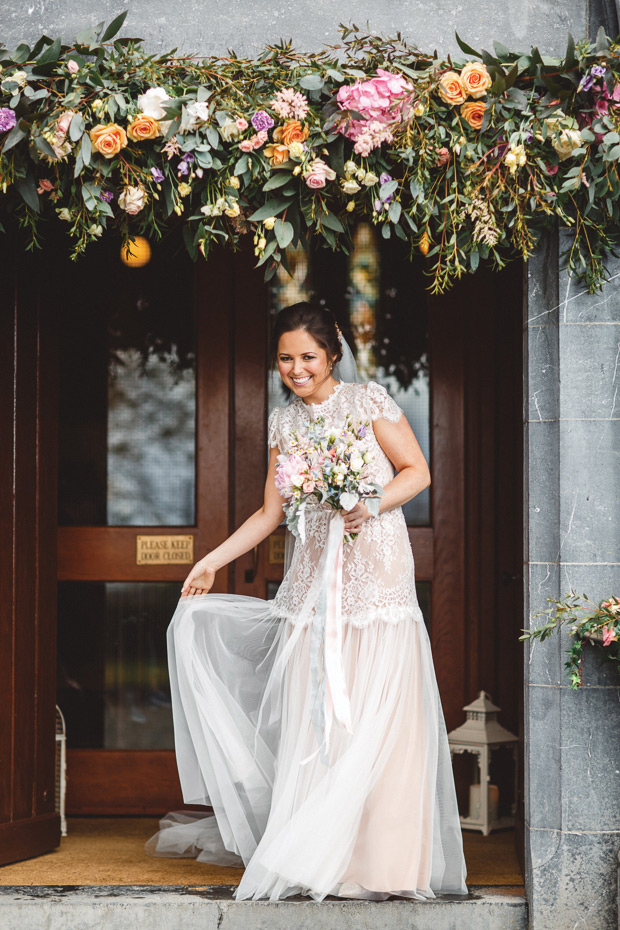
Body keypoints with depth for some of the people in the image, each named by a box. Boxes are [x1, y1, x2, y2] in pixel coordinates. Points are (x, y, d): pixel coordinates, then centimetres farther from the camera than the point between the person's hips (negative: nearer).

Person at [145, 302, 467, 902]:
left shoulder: (368, 401, 1)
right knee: (314, 718, -2)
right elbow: (271, 513, 17)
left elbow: (417, 472, 0)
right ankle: (319, 858, 0)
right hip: (315, 577, 4)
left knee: (377, 713, -8)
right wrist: (213, 559, 12)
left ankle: (378, 859, -4)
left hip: (376, 571, -4)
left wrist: (370, 505, -16)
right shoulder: (284, 423, 14)